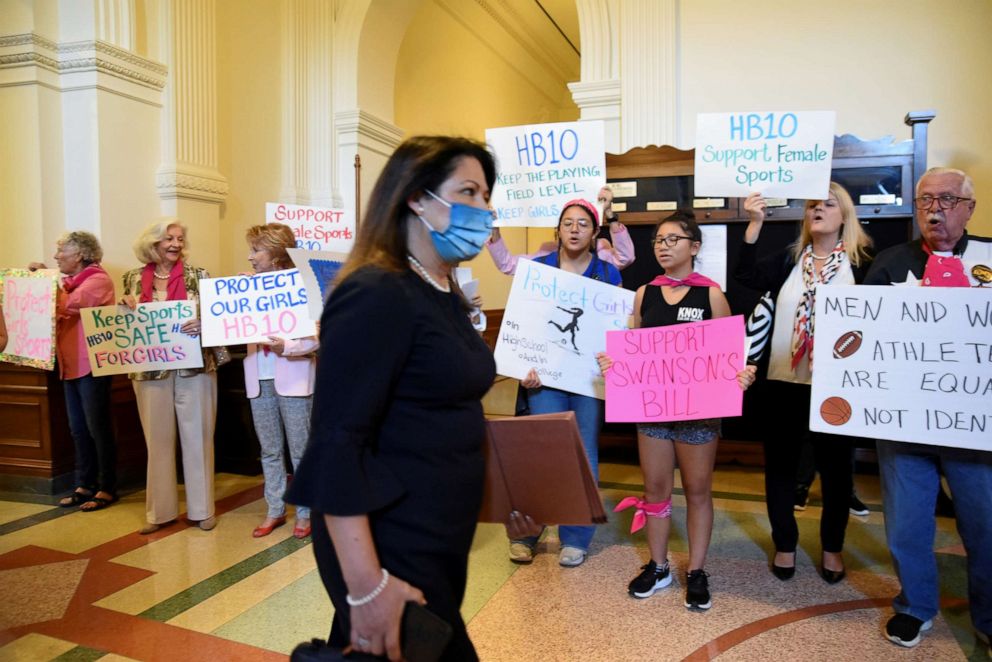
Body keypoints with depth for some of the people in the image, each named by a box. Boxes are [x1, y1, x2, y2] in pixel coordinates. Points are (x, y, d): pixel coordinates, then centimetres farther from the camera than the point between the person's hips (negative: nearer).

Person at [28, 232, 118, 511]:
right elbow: (57, 310, 9)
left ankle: (107, 489, 7)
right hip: (71, 365, 9)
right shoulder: (70, 281, 18)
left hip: (92, 365, -9)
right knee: (78, 429, 13)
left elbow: (66, 306, -23)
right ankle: (84, 485, 22)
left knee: (98, 428, -2)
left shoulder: (98, 279, -9)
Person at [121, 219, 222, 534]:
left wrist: (202, 324, -23)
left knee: (197, 437, 4)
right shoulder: (134, 278, 7)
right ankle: (160, 511, 21)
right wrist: (127, 310, -7)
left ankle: (202, 509, 16)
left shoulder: (197, 275, 0)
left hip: (194, 366, -2)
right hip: (151, 369, 2)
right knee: (158, 439, 9)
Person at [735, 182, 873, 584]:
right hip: (786, 381, 2)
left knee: (835, 466, 12)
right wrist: (755, 223, -20)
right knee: (780, 463, 9)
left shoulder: (862, 263, -1)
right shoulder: (789, 259, 5)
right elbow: (746, 275, -12)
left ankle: (832, 548, 31)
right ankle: (785, 544, 27)